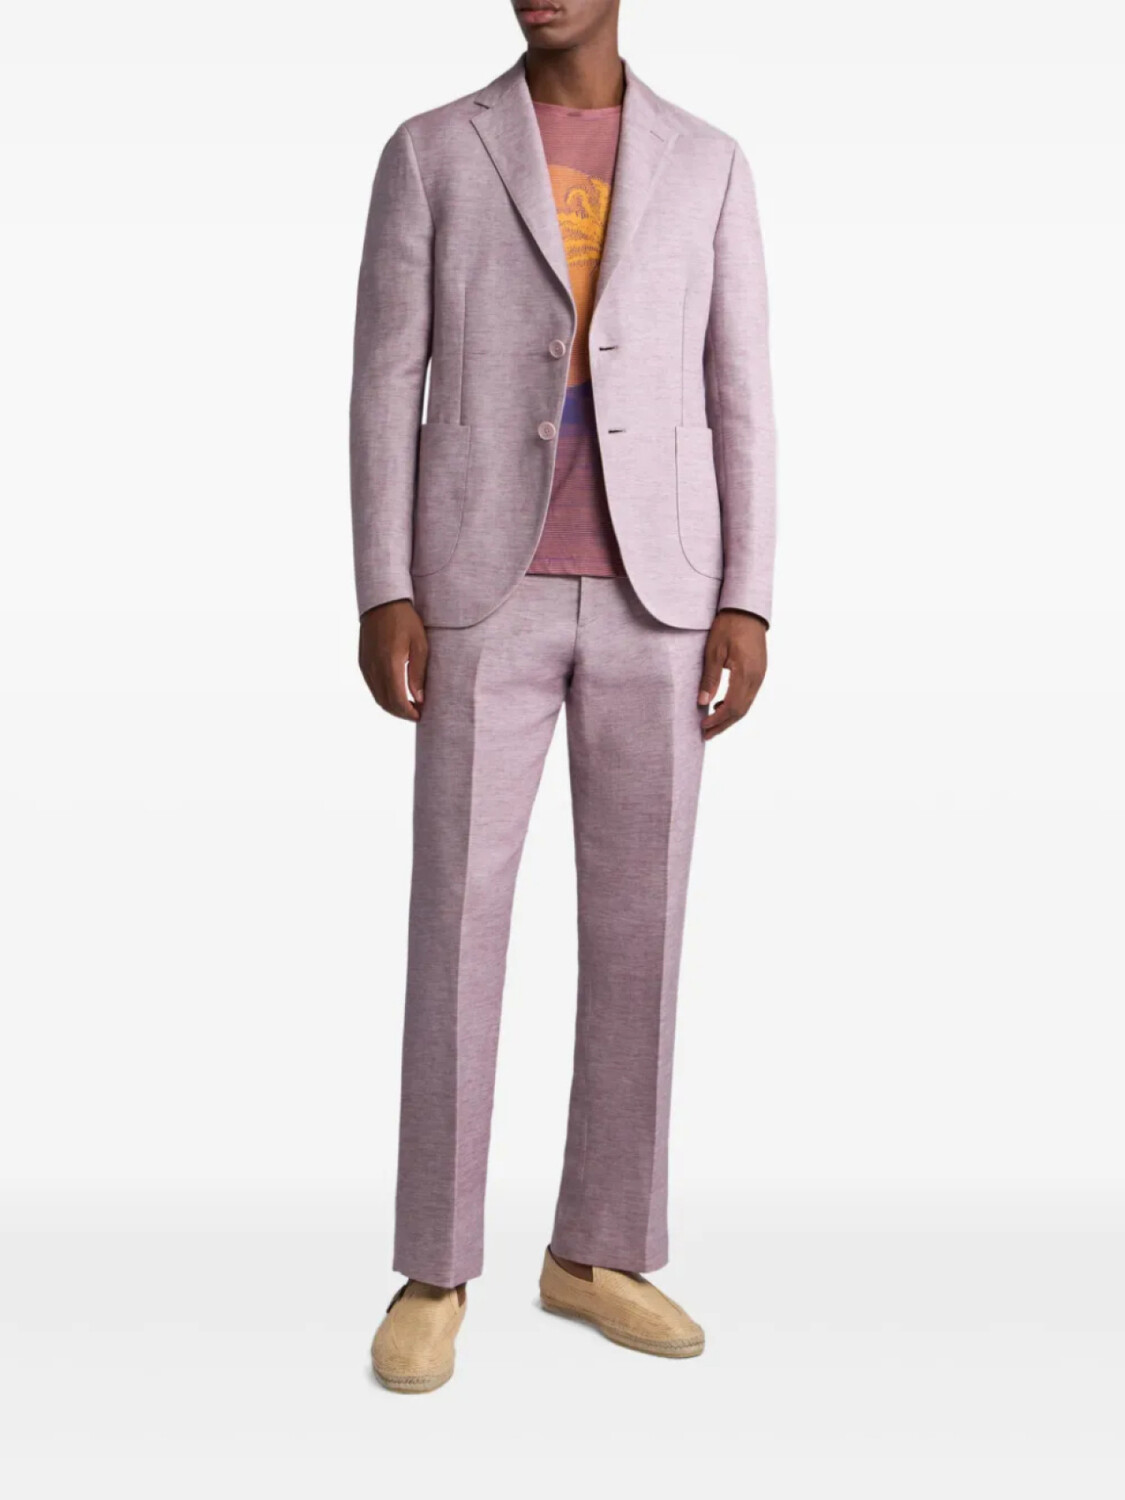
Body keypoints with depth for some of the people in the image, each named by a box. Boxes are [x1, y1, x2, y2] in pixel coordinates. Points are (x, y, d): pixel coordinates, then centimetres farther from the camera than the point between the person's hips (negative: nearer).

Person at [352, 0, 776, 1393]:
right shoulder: (429, 152, 7)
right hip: (488, 589, -1)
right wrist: (381, 597, -9)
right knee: (457, 921, -5)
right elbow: (385, 386, 2)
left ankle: (599, 1250, 18)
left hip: (651, 596, 2)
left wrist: (747, 604, -3)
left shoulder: (707, 164, 12)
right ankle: (434, 1270, 10)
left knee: (638, 923, 3)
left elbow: (739, 400, 7)